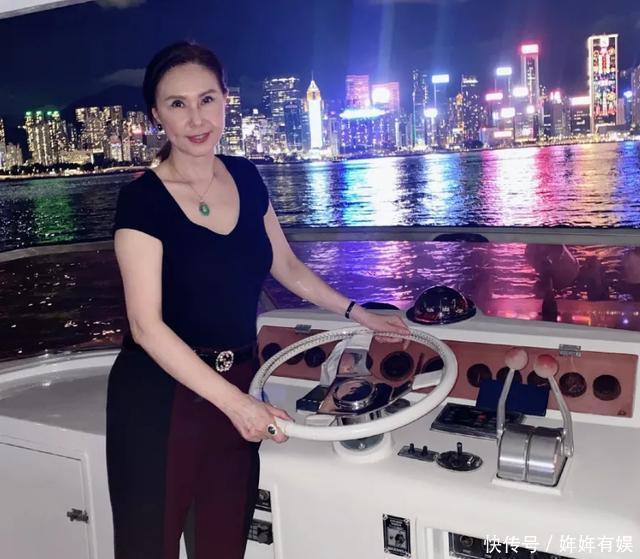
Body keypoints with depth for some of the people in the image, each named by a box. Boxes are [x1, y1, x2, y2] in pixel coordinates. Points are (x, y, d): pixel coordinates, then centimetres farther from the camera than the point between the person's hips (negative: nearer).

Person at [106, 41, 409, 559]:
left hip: (236, 385, 5)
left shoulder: (245, 178, 4)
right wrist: (236, 402, -24)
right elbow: (147, 326, -20)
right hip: (161, 395, -5)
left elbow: (288, 267, 16)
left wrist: (358, 313, 14)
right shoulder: (143, 200, -14)